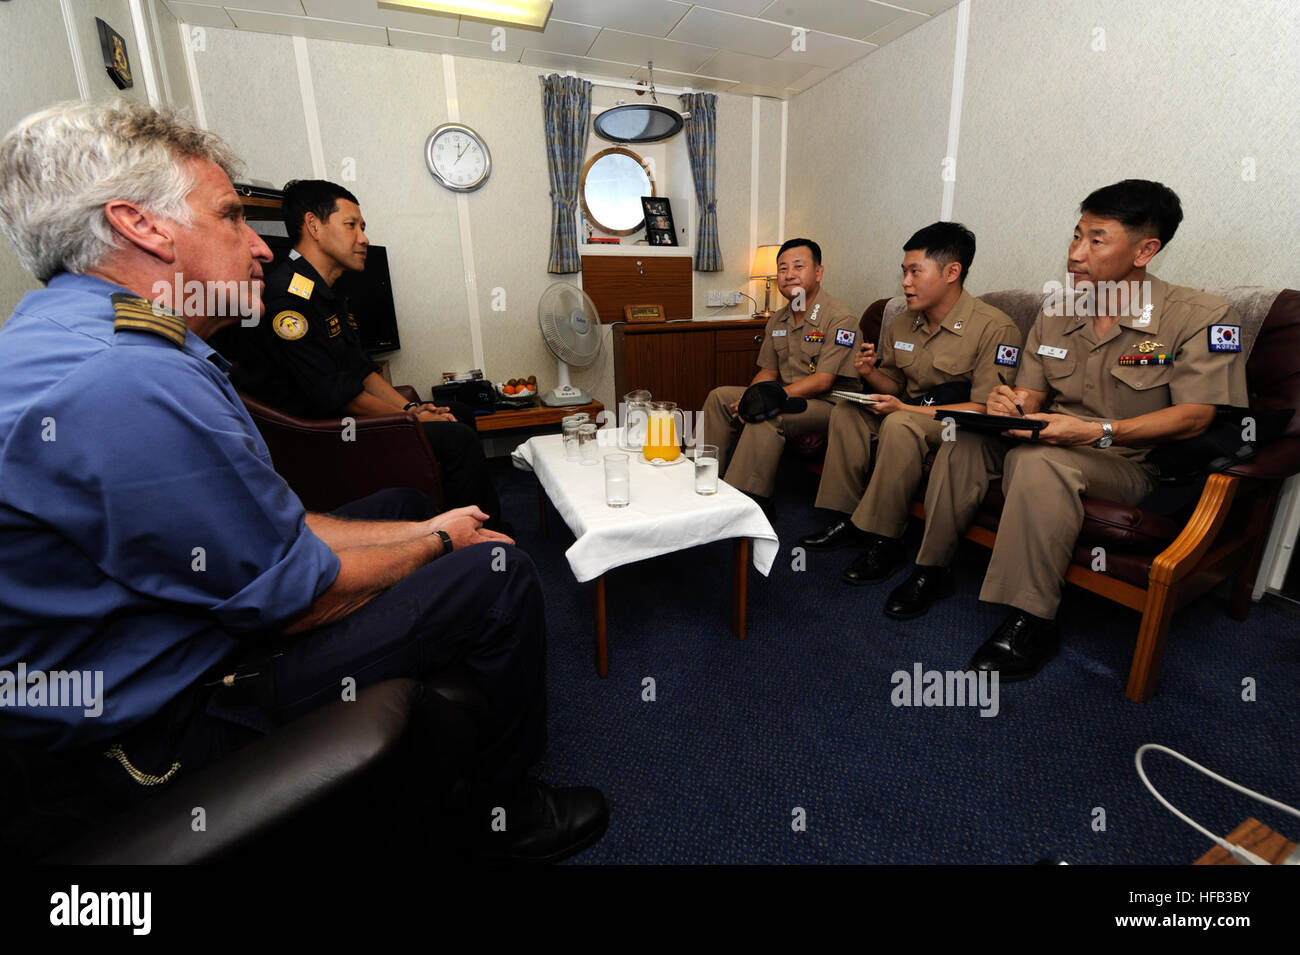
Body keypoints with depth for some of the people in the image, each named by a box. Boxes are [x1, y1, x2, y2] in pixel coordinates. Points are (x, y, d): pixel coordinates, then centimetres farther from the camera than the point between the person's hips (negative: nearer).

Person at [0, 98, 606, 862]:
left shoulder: (72, 335, 5)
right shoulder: (124, 386, -31)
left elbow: (272, 524, 3)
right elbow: (298, 598, -25)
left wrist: (422, 531, 2)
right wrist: (440, 542, -8)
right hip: (166, 726, -10)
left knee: (403, 506, 19)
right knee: (497, 575, -15)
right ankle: (509, 813, 14)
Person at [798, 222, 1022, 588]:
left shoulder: (995, 328, -15)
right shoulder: (902, 325, 7)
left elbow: (986, 409, -19)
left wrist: (908, 409, -25)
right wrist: (871, 374, -9)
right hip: (912, 415, 7)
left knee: (901, 425, -34)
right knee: (847, 411, -10)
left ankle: (884, 540, -24)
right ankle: (847, 518, -8)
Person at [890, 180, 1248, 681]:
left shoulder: (1201, 316, -8)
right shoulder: (1054, 314, 9)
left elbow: (1196, 415, -15)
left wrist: (1098, 432, -30)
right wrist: (1013, 404, -15)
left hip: (1128, 464, -5)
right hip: (1051, 444, 6)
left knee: (1040, 461, -36)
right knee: (964, 442, -20)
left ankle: (1031, 622, -28)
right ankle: (932, 569, -9)